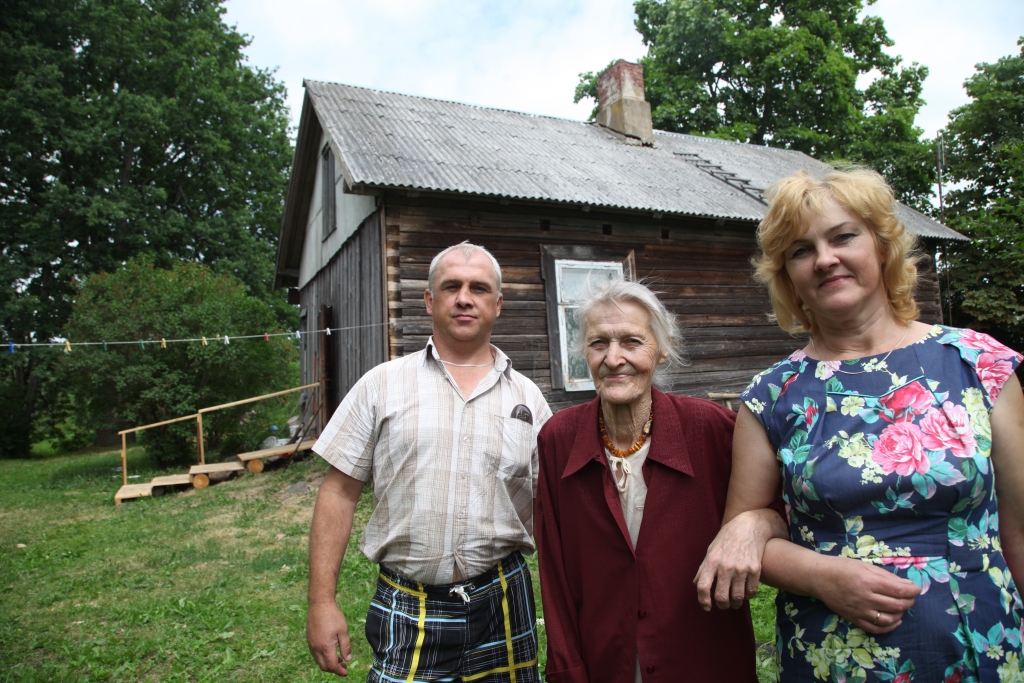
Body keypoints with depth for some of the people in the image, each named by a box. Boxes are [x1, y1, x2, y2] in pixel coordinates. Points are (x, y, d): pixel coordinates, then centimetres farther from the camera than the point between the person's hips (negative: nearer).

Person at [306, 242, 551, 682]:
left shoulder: (527, 397, 2)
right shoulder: (381, 385, -2)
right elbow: (339, 492, -1)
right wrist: (322, 603, -4)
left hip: (503, 605, 2)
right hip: (406, 611, -1)